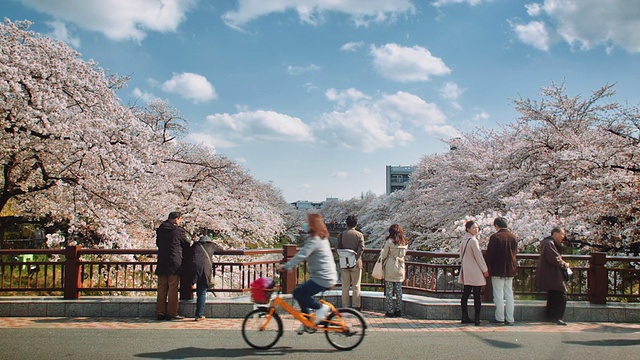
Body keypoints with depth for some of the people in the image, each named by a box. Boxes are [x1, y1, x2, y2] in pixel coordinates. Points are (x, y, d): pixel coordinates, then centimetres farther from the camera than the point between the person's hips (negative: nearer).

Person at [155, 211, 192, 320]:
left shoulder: (160, 230, 8)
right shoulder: (179, 230, -8)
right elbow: (187, 244, 2)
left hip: (161, 263, 5)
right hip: (175, 263, -5)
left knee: (161, 289, 9)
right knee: (173, 289, 0)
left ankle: (160, 312, 12)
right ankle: (172, 313, 1)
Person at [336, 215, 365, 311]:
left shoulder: (341, 235, 1)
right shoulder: (359, 235, -5)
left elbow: (337, 248, -1)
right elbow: (361, 249, -14)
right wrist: (355, 258, -10)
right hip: (356, 263, -2)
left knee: (345, 286, 9)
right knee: (356, 285, 5)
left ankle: (345, 305, 11)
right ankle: (356, 306, 7)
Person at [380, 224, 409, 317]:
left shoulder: (389, 241, -11)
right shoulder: (405, 243, 2)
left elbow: (384, 255, -5)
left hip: (390, 268, -4)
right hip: (400, 267, 5)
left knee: (389, 290, 2)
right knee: (399, 290, 11)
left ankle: (390, 311, 5)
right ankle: (398, 310, 15)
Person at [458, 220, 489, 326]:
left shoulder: (464, 240, 11)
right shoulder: (473, 240, -15)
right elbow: (478, 256, -13)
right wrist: (485, 270, -5)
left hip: (466, 271, 9)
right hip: (475, 272, -9)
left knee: (465, 294, 9)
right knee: (477, 295, -3)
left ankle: (465, 317, 13)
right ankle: (477, 319, -3)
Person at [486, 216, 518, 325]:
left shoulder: (495, 237, -13)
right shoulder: (514, 237, 4)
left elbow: (490, 254, -12)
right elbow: (515, 252, 12)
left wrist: (488, 268, 0)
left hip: (498, 270, -5)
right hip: (510, 270, 5)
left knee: (498, 294, 1)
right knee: (509, 294, 10)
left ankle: (500, 318, 4)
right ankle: (509, 319, 12)